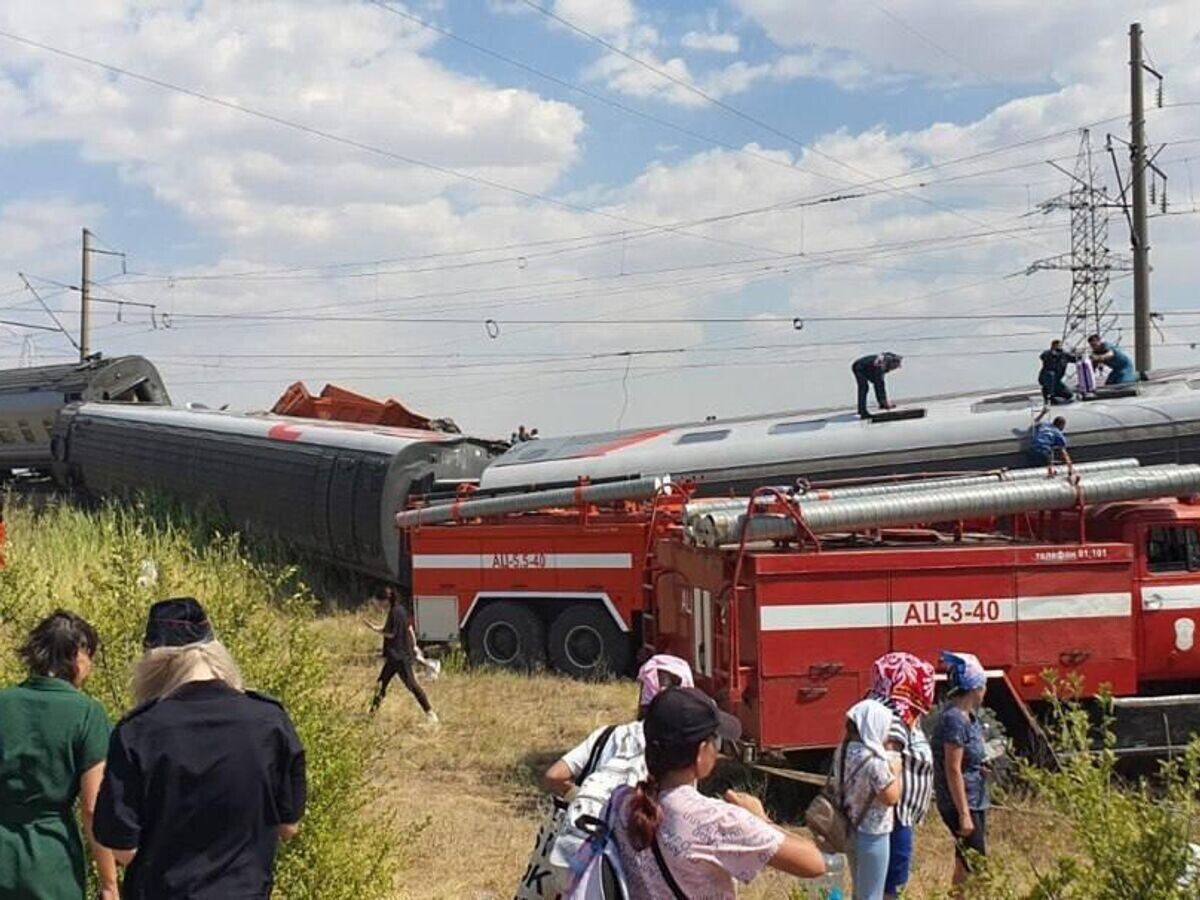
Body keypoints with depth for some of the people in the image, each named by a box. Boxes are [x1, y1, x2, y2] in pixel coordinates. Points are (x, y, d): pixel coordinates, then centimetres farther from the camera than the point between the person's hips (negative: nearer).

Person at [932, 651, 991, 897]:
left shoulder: (968, 716, 7)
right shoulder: (955, 719, -21)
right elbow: (953, 770, -22)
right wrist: (964, 814, -22)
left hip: (974, 801, 9)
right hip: (963, 803, -9)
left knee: (965, 865, 16)